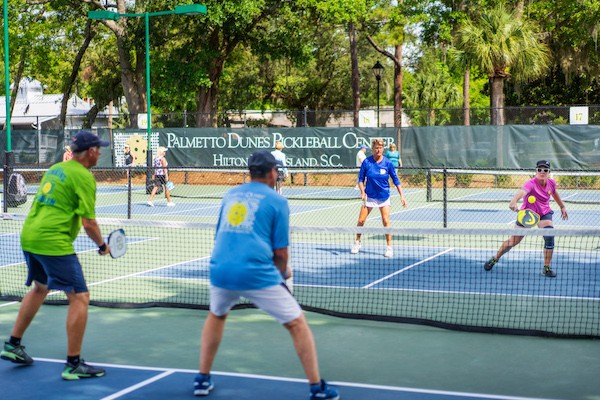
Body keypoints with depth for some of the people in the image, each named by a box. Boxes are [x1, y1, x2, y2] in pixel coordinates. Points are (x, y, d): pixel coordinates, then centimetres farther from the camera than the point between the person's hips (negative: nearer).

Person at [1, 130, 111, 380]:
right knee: (79, 297, -3)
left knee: (40, 288, 30)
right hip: (53, 242, -9)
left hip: (29, 236, 9)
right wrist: (102, 246, 2)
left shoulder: (55, 169, 15)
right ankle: (73, 364, -2)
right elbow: (88, 222, -13)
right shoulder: (84, 177, -10)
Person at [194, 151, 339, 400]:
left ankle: (202, 379, 33)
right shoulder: (277, 201, 4)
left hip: (220, 270, 5)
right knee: (297, 324, 10)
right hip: (257, 274, -5)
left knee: (216, 315, 34)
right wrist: (283, 272, 23)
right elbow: (280, 252, 1)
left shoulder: (230, 195, 19)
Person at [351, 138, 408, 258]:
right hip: (369, 196, 1)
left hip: (384, 197, -1)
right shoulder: (366, 162, -9)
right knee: (361, 220, 1)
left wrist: (402, 196, -7)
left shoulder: (388, 163, -8)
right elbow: (361, 179, 0)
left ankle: (389, 247, 0)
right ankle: (357, 242, 22)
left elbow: (396, 180, -2)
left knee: (386, 221, -9)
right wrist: (362, 191, -16)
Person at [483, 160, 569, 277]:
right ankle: (495, 258, 32)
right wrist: (514, 201, -73)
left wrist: (562, 207, 24)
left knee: (549, 236, -24)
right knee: (513, 241, 5)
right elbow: (522, 192, -53)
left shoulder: (551, 183, -9)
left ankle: (547, 268, -10)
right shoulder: (531, 184, -30)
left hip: (544, 214, 3)